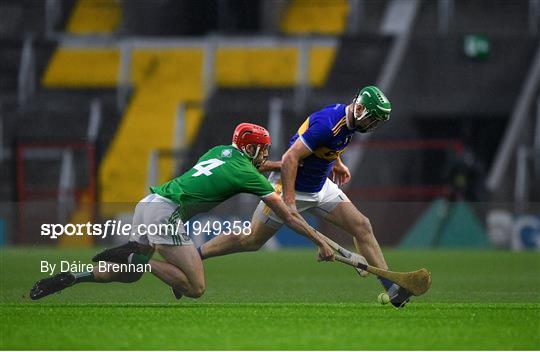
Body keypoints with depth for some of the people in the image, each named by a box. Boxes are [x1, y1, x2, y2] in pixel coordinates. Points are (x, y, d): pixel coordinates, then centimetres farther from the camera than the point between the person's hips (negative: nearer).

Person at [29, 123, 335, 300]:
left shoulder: (221, 151, 19)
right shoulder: (248, 175, -2)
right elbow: (287, 215, 2)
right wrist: (320, 241, 8)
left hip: (148, 202, 9)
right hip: (166, 213, -9)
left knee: (130, 273, 21)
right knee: (195, 288, -8)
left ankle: (71, 276, 4)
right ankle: (136, 259, -16)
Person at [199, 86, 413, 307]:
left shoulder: (346, 116, -4)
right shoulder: (327, 125, -31)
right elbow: (290, 158, -31)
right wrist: (289, 202, -31)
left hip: (320, 187, 8)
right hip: (292, 187, -8)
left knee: (362, 226, -4)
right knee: (251, 241, 2)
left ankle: (391, 288, -4)